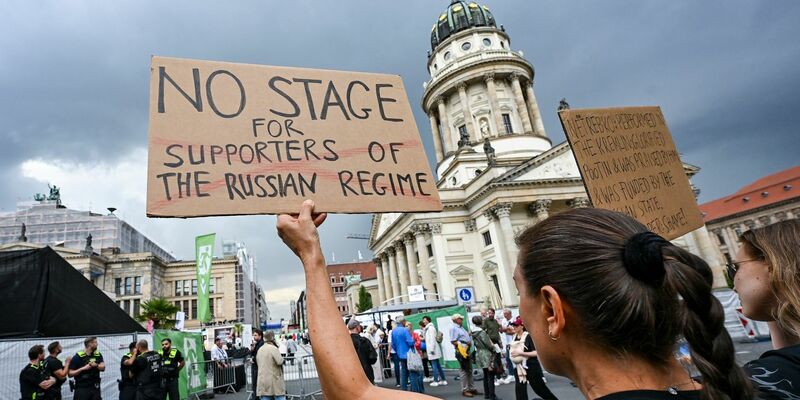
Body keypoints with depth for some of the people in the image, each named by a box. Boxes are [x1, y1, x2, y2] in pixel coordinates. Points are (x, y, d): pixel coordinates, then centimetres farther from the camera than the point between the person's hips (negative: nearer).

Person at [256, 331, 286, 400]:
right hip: (274, 380, -7)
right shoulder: (273, 348, -13)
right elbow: (279, 361, -20)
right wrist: (282, 358, -1)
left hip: (262, 382, 7)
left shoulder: (260, 349, 12)